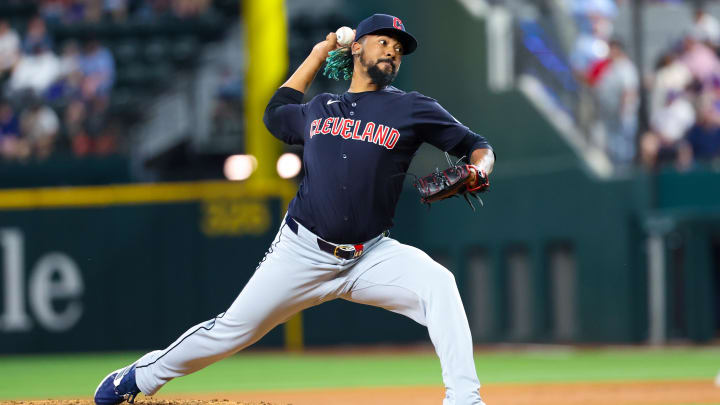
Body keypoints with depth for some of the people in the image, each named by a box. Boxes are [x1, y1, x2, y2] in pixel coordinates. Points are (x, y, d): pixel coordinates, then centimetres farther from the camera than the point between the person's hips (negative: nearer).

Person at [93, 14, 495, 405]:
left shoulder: (412, 108, 2)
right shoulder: (319, 109, 12)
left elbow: (478, 146, 3)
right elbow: (276, 114, 33)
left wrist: (478, 171, -20)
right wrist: (318, 54, 29)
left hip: (370, 256, -1)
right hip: (303, 253, 2)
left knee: (437, 283, -28)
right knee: (235, 328, 0)